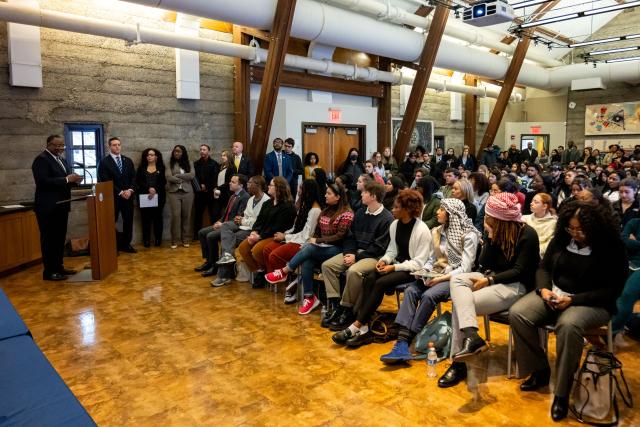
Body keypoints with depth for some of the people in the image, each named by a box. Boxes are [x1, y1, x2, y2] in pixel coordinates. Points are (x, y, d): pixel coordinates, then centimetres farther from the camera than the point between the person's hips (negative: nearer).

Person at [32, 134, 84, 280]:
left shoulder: (61, 159, 16)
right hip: (48, 207, -9)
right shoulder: (41, 159, -12)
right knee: (49, 239, -3)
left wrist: (74, 180, -2)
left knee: (60, 238, 13)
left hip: (61, 205, 9)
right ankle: (49, 271, 3)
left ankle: (58, 266, 23)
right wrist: (67, 179, -24)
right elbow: (43, 181, -23)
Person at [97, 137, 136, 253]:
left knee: (128, 221, 6)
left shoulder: (128, 160, 13)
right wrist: (120, 192, -14)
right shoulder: (104, 162, -2)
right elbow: (105, 181, -9)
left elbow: (133, 177, 9)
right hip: (113, 197, -4)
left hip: (128, 196, 4)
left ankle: (126, 244, 16)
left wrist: (130, 190, -8)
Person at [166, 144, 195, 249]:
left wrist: (177, 175, -10)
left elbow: (192, 175, -7)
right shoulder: (170, 164, 5)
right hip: (174, 192, -2)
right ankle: (174, 241, 0)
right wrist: (184, 179, -6)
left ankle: (185, 239, 12)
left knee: (186, 216, 4)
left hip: (187, 192, 2)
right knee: (175, 215, -8)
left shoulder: (188, 164, 10)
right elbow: (169, 177, -9)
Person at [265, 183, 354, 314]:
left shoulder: (347, 213, -9)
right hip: (321, 248, 6)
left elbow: (339, 237, -15)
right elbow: (317, 231, 17)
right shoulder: (326, 211, 15)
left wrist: (317, 241, -15)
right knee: (306, 262, -26)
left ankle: (283, 272, -15)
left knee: (309, 248, -31)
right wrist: (312, 241, -4)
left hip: (336, 249, -6)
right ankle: (309, 298, -18)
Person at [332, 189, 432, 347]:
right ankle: (364, 329, -26)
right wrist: (384, 260, -8)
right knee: (370, 279, -22)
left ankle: (356, 327, -23)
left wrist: (394, 267, -21)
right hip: (397, 265, 6)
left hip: (413, 270, -6)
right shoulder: (395, 224, 5)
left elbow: (419, 263, -16)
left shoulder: (422, 230, -15)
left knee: (381, 283, -29)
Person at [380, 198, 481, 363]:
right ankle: (401, 342, -34)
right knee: (410, 291, -23)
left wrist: (440, 279, -22)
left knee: (428, 296, -32)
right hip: (436, 275, 6)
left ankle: (406, 342, -25)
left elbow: (465, 268, -13)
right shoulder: (437, 232, 13)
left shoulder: (469, 236, -8)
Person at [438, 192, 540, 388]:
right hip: (493, 278, 7)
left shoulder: (528, 235, -12)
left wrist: (488, 281, -21)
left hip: (516, 286, -7)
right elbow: (484, 264, 2)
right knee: (457, 280, -23)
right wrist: (491, 238, -13)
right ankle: (472, 337, -36)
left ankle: (459, 363, -19)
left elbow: (520, 271, -15)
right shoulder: (495, 230, 5)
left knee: (460, 304, -23)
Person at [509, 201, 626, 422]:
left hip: (591, 303, -5)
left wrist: (573, 300, -22)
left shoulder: (611, 248, -10)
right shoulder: (560, 240, 3)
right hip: (553, 295, 5)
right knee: (517, 314, -21)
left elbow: (612, 290, -12)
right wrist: (544, 289, -13)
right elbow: (543, 268, 9)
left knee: (568, 326, -39)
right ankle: (540, 371, -1)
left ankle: (562, 393, -21)